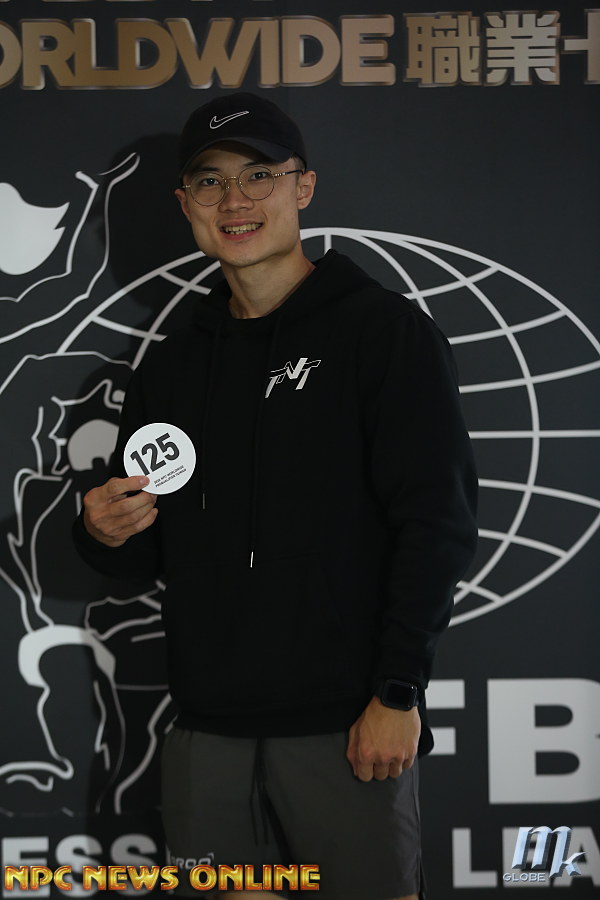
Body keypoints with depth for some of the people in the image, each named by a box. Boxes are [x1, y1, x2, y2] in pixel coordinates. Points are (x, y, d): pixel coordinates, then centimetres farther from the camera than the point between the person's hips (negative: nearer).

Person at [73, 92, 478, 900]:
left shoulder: (386, 332, -2)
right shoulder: (173, 365, 16)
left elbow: (437, 522, -9)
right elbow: (149, 549, 21)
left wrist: (397, 693, -16)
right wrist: (106, 535, -3)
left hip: (347, 725, -5)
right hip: (209, 726, 5)